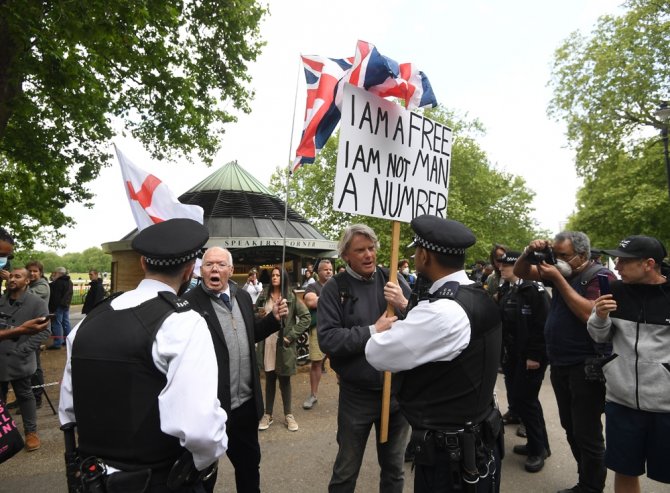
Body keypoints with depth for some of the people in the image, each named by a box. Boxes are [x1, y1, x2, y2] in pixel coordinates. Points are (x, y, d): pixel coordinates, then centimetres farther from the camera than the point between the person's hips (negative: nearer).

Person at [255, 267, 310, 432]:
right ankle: (268, 414, 24)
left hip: (284, 343, -2)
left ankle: (288, 415, 23)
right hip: (267, 342, 2)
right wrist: (259, 316, -9)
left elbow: (306, 317, -8)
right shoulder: (264, 296, 5)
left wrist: (291, 336, -11)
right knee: (270, 379, 12)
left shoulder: (291, 297, -5)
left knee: (284, 380, 10)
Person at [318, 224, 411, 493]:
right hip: (356, 394, -2)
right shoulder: (334, 288, -10)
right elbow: (327, 339, -19)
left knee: (394, 467, 23)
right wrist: (373, 331, -21)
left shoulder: (393, 280, -3)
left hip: (398, 390, 2)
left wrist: (405, 306, -23)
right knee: (346, 471, 18)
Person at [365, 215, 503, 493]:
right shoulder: (479, 297, 0)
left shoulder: (443, 311, -30)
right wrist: (407, 310, 18)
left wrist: (381, 330, -1)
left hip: (448, 452, -9)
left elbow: (378, 354, -21)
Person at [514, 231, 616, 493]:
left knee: (587, 435, 1)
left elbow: (590, 314, -27)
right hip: (560, 365, 8)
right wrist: (530, 252, -8)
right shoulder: (561, 272, 7)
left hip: (586, 368, -8)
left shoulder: (601, 276, -12)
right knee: (571, 430, 19)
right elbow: (520, 272, 12)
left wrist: (559, 279, -24)